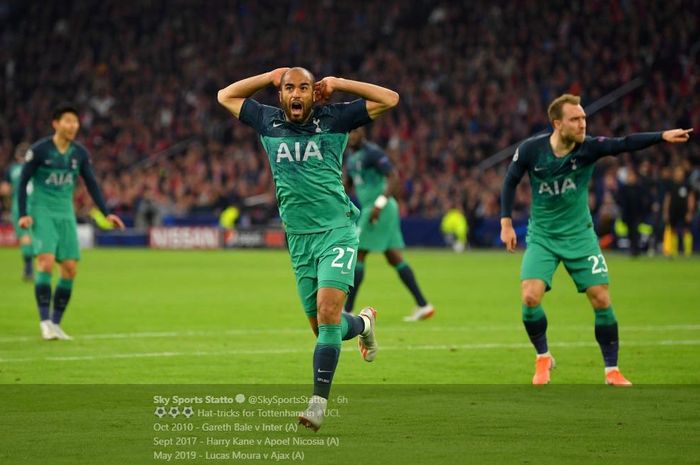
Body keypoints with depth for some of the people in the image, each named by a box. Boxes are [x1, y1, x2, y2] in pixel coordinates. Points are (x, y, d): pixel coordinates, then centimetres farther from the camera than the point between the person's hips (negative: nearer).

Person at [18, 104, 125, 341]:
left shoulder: (80, 153, 5)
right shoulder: (39, 150, -7)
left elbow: (92, 185, 12)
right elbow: (23, 182, -2)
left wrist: (106, 214, 3)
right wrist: (23, 214, -10)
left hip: (66, 214, 5)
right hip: (42, 212, -4)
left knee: (70, 268, -3)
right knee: (46, 261, -20)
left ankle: (55, 323, 8)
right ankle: (45, 321, -17)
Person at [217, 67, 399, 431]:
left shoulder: (334, 119, -1)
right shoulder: (268, 123, 8)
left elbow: (389, 99, -3)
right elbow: (225, 96, 19)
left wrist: (337, 84, -3)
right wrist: (271, 76, 9)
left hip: (337, 231, -4)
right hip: (299, 238, 4)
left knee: (328, 312, -20)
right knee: (322, 326, 7)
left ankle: (319, 400, -18)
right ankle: (363, 323, 42)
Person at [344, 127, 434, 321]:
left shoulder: (372, 152, -13)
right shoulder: (352, 157, 16)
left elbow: (394, 178, -19)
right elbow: (348, 183, 28)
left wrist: (380, 203, -28)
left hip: (381, 209, -10)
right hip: (371, 209, 10)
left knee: (357, 256, -7)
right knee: (395, 259, 7)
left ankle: (347, 310, -4)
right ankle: (423, 305, 6)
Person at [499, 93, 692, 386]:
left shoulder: (588, 147, -15)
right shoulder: (531, 150, -14)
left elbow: (626, 144, -29)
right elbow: (510, 181, 2)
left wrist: (662, 136, -44)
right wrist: (506, 222, -1)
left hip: (579, 235, 1)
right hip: (542, 237, -1)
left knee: (601, 299, -6)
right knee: (530, 297, -17)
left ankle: (611, 370, 10)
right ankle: (543, 358, 9)